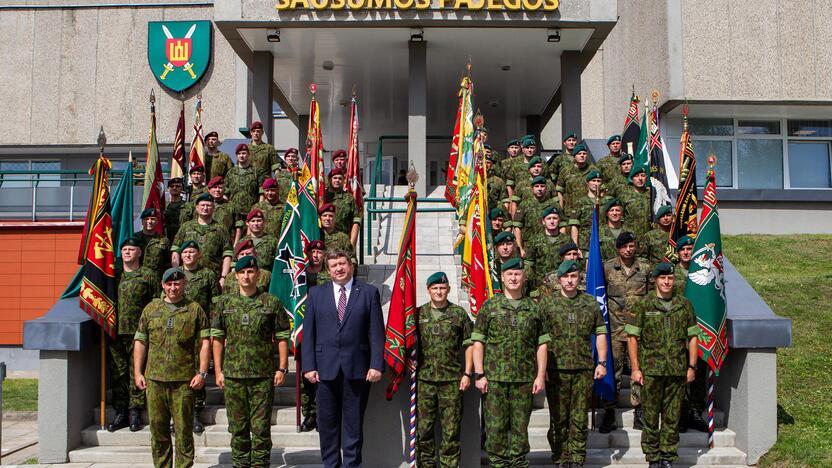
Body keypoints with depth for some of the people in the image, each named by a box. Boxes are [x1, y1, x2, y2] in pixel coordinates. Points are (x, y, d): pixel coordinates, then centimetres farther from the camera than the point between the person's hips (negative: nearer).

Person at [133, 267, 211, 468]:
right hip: (154, 379, 2)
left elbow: (205, 342, 1)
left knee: (184, 429, 0)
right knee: (158, 429, 8)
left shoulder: (195, 310, 5)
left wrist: (202, 372, -7)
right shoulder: (151, 309, 11)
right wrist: (138, 373, 5)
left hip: (184, 381, -2)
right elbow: (140, 342, 12)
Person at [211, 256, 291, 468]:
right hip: (232, 374, 2)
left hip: (264, 375, -2)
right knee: (238, 427, 9)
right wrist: (218, 370, 3)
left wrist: (282, 368, -3)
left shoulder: (272, 303, 2)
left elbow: (282, 337, 3)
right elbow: (217, 338, 8)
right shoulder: (224, 303, 7)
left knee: (261, 427, 1)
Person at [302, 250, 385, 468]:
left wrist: (376, 364, -8)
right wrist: (308, 366, -3)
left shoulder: (369, 292, 3)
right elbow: (308, 333, 5)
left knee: (353, 421, 6)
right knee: (327, 421, 8)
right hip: (326, 368, 2)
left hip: (357, 368, -1)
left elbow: (376, 332, 0)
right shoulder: (316, 293, 8)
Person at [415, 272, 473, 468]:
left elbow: (469, 345, 5)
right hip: (424, 379, 1)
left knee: (451, 430, 2)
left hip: (452, 380, -1)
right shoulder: (419, 314, 7)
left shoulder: (459, 313, 4)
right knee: (423, 428, 5)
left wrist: (467, 374, -1)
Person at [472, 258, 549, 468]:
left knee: (520, 426, 8)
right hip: (494, 378, -1)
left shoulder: (534, 309, 9)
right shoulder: (489, 306, 3)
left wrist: (541, 375, 2)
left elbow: (541, 345, 9)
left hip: (525, 379, 2)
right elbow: (478, 343, 1)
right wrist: (479, 375, -6)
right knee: (496, 426, 1)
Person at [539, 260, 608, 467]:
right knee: (558, 418, 5)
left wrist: (602, 362, 4)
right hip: (556, 370, -1)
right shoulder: (546, 302, 2)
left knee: (580, 418, 5)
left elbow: (600, 333, 11)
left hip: (584, 370, 2)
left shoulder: (591, 303, 9)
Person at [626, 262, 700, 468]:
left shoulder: (684, 304, 8)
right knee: (651, 416, 3)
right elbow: (632, 337, 0)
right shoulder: (643, 304, 0)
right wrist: (635, 368, -5)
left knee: (673, 416, 6)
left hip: (678, 370, 2)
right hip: (651, 369, -2)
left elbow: (692, 337, 11)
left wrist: (692, 366, 5)